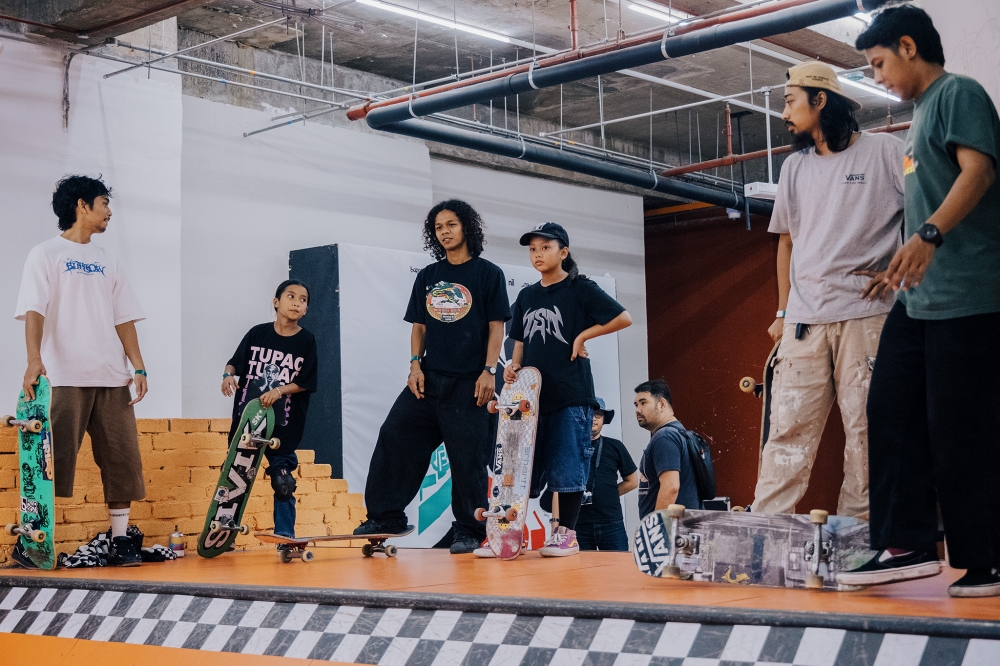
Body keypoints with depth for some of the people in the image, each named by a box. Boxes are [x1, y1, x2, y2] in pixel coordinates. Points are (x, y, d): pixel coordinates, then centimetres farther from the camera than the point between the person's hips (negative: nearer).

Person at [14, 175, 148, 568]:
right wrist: (34, 359, -24)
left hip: (112, 378, 5)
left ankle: (120, 542, 7)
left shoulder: (108, 263, 19)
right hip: (65, 378, -5)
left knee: (121, 461, 2)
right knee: (53, 462, -6)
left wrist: (139, 367, 6)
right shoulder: (46, 255, 3)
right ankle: (29, 541, 3)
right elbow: (34, 310, -9)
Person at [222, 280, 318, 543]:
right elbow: (235, 362, 7)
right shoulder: (257, 333, 1)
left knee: (283, 484, -3)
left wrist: (280, 390, -20)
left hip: (283, 426, -2)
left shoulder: (307, 341, -3)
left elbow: (304, 383, -5)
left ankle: (285, 538, 8)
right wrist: (228, 374, -14)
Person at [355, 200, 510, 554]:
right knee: (394, 437, -4)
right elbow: (419, 326, 16)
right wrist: (415, 365, 2)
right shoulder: (428, 276, 14)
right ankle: (386, 516, 4)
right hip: (428, 379, 5)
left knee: (468, 458, -2)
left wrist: (489, 371, -10)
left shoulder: (488, 273, 2)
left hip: (468, 383, -4)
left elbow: (496, 326, -1)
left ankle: (469, 532, 8)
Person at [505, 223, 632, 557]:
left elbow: (624, 318, -9)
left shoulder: (580, 289, -2)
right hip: (531, 395, 5)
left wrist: (582, 336, -8)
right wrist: (513, 367, -2)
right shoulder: (526, 296, 15)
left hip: (570, 395, -5)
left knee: (567, 467, -4)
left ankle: (567, 534, 5)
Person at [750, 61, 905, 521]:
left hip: (865, 314, -4)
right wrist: (782, 313, 18)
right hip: (805, 321, 5)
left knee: (867, 428, -4)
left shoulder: (884, 151, 2)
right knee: (789, 427, -1)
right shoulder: (795, 168, 18)